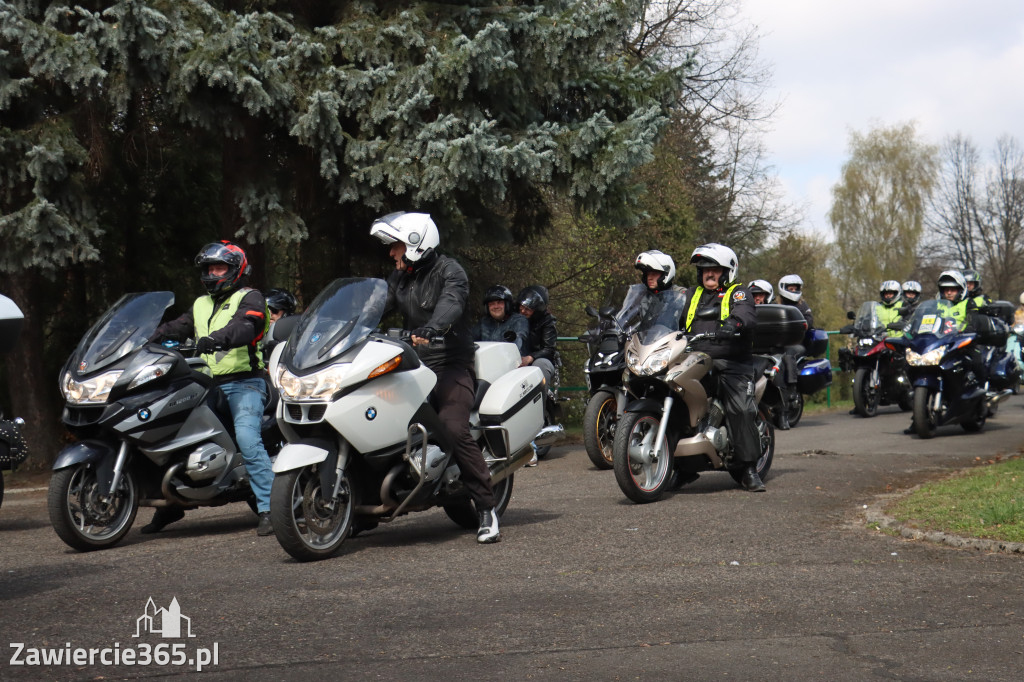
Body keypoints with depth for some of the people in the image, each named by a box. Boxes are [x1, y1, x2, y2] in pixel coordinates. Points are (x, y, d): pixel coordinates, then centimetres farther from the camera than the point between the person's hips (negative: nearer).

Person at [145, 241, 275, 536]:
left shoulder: (250, 298, 2)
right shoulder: (200, 305, 24)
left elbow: (244, 326, -19)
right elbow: (176, 327, 12)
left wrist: (217, 338, -39)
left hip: (243, 383, -7)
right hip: (208, 386, 7)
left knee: (247, 439, -27)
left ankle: (269, 509, -27)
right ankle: (171, 504, 21)